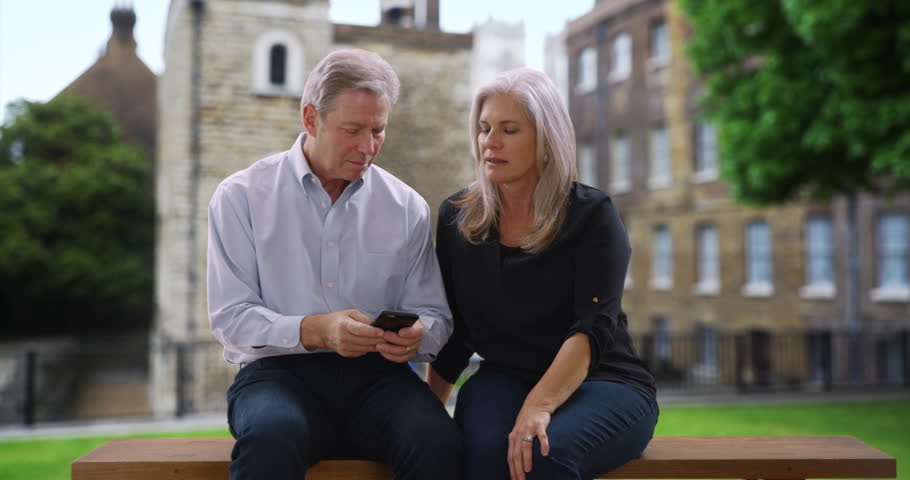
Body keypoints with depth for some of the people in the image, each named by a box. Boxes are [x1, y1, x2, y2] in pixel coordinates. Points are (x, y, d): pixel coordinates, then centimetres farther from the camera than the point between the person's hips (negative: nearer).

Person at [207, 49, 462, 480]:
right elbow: (230, 318, -4)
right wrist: (315, 331, -21)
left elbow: (434, 315, 10)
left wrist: (416, 335, -14)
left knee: (437, 441, -29)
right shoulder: (240, 196, 3)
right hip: (278, 371, -2)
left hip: (377, 375, 2)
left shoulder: (408, 207, 9)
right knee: (272, 437, -36)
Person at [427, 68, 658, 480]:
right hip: (503, 381, 3)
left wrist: (539, 406, -30)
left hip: (600, 382, -2)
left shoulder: (592, 215, -4)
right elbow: (453, 333, 12)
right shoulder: (456, 218, 8)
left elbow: (594, 328, -17)